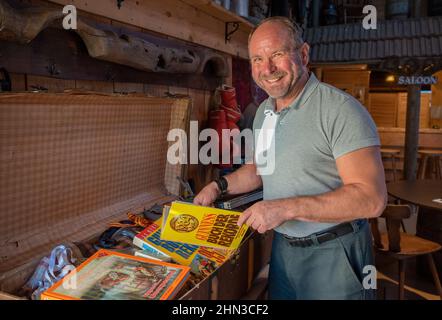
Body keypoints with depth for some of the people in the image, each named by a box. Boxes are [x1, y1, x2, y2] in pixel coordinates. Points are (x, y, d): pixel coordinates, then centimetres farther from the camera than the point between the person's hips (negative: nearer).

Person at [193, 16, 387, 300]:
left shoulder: (340, 109, -21)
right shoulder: (263, 111, 5)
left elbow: (372, 198, -26)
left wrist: (286, 208, -28)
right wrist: (219, 186, 4)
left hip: (332, 254, -6)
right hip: (283, 246, 7)